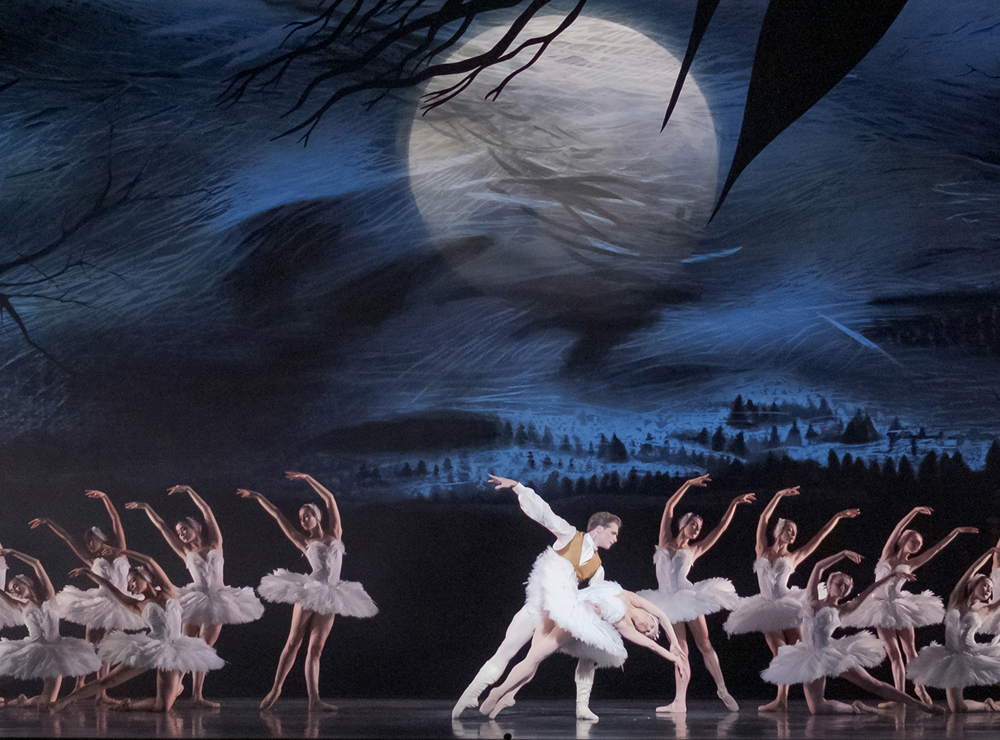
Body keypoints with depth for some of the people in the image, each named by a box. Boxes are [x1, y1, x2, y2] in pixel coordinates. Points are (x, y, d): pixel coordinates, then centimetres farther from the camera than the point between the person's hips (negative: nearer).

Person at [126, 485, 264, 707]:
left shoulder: (215, 545, 8)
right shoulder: (186, 552, 9)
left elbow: (207, 512, 2)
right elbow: (161, 526, 10)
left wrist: (189, 490, 0)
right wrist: (146, 507, 9)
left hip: (216, 603, 0)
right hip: (195, 601, 0)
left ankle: (197, 696, 2)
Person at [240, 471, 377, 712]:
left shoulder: (334, 534, 14)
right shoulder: (305, 542, 12)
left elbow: (330, 499, 11)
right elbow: (277, 514, 15)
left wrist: (307, 478, 12)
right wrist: (256, 496, 18)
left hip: (329, 600, 1)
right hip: (308, 593, -1)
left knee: (315, 649, 0)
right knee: (293, 643, -1)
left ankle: (314, 699, -7)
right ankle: (276, 689, 9)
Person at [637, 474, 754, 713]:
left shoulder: (694, 550, 13)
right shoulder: (666, 542, 14)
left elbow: (721, 527, 15)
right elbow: (669, 507, 9)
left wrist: (734, 503, 15)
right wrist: (688, 484, 8)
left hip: (688, 598, 0)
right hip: (670, 602, 0)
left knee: (704, 644, -4)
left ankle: (722, 688, 4)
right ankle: (680, 701, -5)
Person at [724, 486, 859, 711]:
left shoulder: (793, 557, 10)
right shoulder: (763, 551, 12)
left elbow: (819, 537, 11)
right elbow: (763, 519, 5)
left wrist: (837, 517, 10)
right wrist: (779, 496, 2)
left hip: (787, 605, -1)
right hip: (767, 607, 1)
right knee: (779, 653, -2)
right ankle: (781, 699, 1)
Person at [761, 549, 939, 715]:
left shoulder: (841, 610, 7)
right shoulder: (813, 601, 8)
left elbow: (868, 591, 3)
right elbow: (818, 567, 1)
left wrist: (892, 575, 1)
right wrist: (843, 554, 1)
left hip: (833, 656, 0)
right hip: (813, 660, 0)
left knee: (874, 685, -2)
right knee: (817, 709, -8)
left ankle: (919, 704, 2)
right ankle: (853, 708, 12)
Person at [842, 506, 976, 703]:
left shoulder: (911, 564, 7)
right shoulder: (887, 555, 5)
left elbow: (936, 548, 5)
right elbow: (897, 530, -6)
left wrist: (956, 531, 4)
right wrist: (915, 512, -14)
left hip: (900, 608, 1)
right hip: (882, 610, -1)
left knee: (910, 650, 1)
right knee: (894, 653, -2)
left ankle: (919, 687, 17)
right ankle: (900, 693, 1)